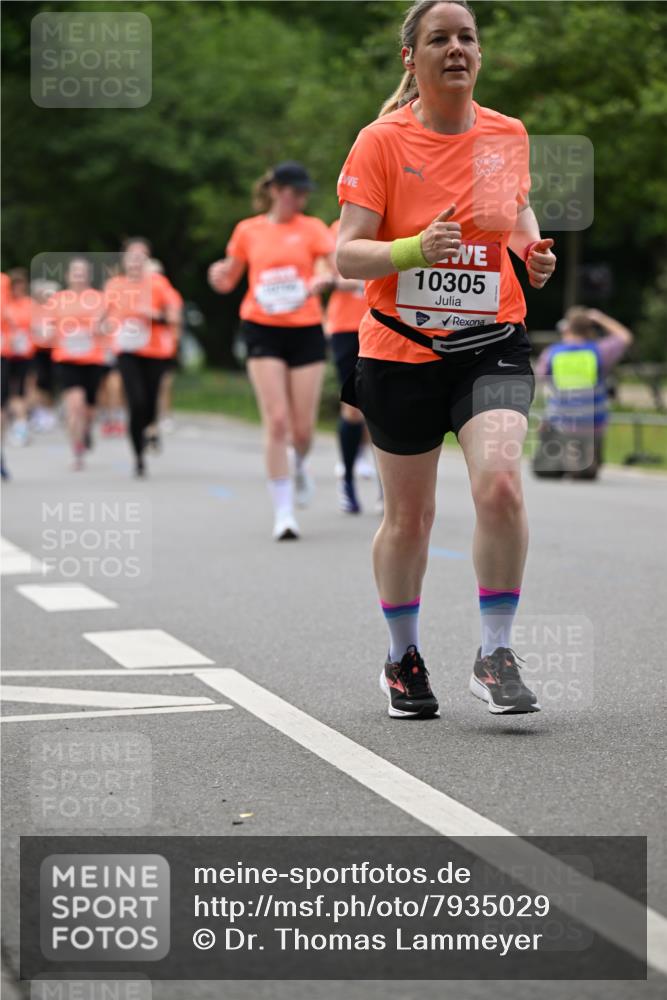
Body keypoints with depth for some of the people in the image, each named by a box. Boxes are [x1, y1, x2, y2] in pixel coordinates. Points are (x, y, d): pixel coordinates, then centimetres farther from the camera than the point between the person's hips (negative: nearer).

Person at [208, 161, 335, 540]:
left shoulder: (312, 228, 4)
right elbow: (227, 282, 16)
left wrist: (323, 279, -30)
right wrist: (218, 274, -7)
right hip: (263, 331, 0)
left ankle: (300, 466, 38)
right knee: (277, 422, -12)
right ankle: (284, 513, -7)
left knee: (303, 429, 0)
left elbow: (337, 268, -8)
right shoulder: (248, 231, 7)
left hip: (306, 331, 0)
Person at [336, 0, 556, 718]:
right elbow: (347, 256, -11)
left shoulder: (508, 135, 3)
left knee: (499, 483, -22)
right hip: (401, 350, -1)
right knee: (408, 517, 9)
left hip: (491, 343, 1)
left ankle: (495, 656, -8)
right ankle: (403, 660, 32)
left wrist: (532, 249, 3)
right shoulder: (381, 142, -7)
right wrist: (416, 249, -28)